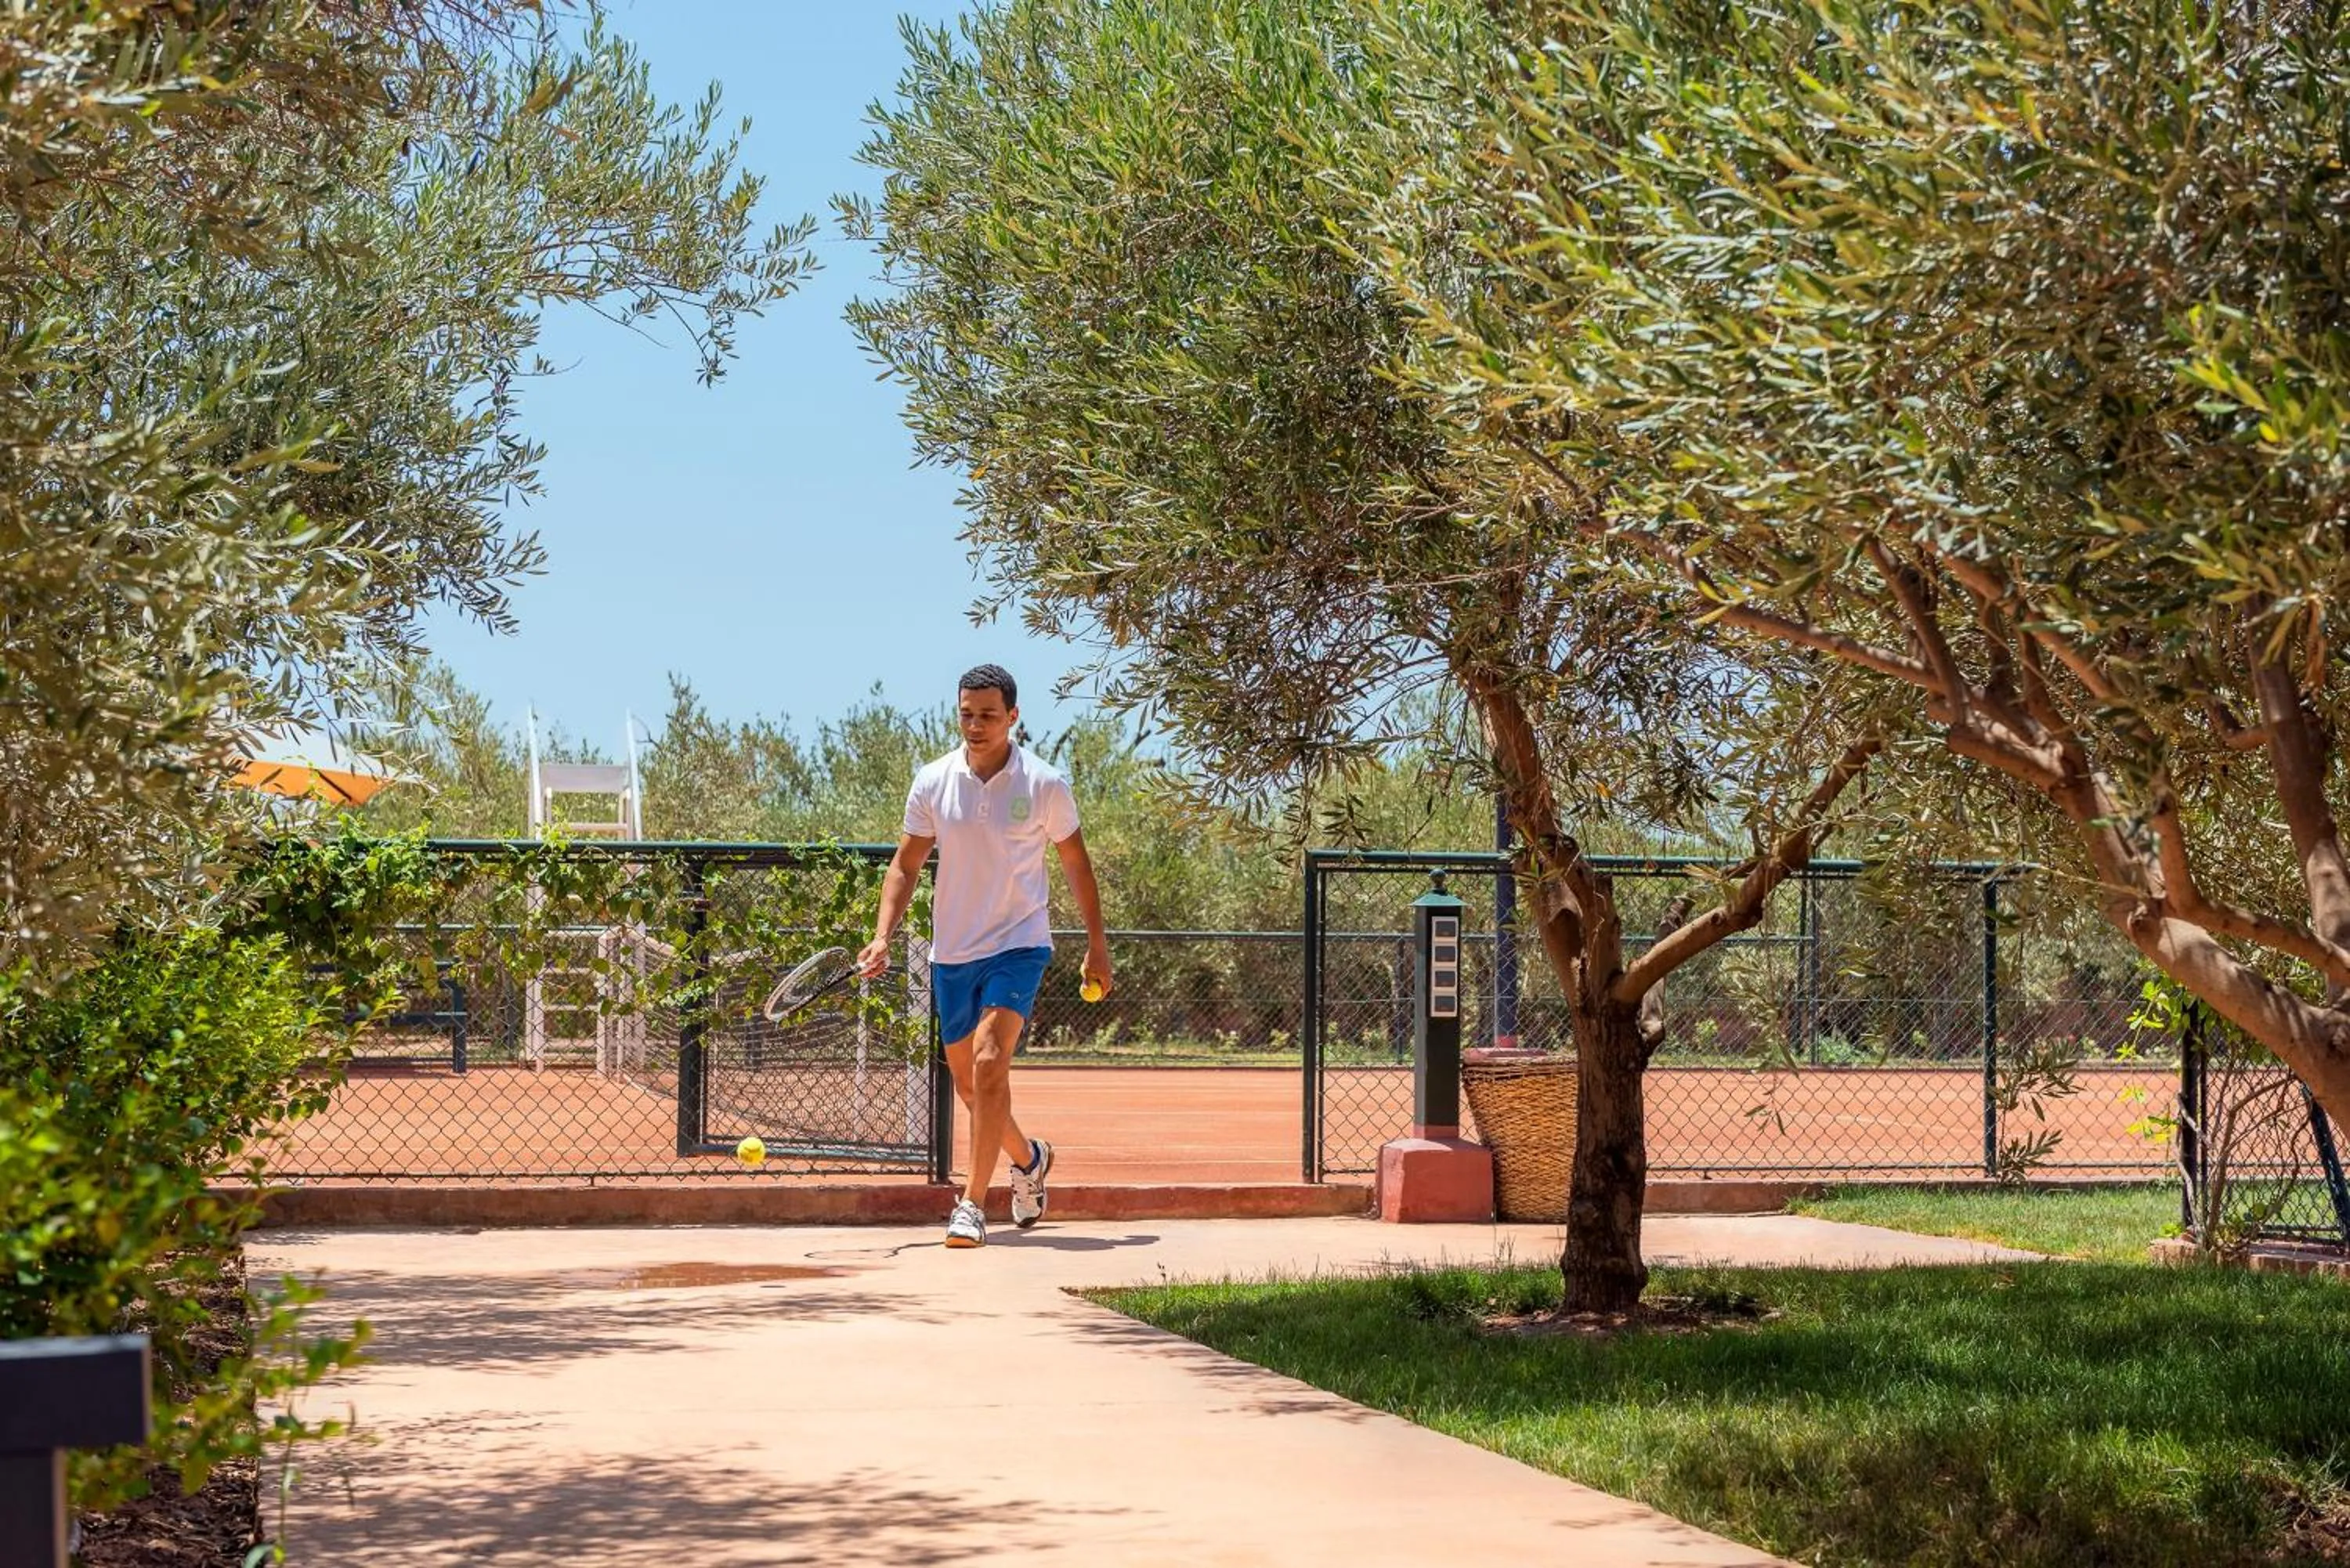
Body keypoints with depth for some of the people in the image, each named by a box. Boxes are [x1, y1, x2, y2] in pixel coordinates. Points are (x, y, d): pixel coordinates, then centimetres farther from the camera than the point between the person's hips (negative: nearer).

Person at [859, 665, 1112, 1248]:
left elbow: (1076, 864, 6)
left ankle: (972, 1206, -20)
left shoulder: (1045, 785, -6)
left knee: (989, 1064, -21)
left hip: (1018, 944, -4)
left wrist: (1098, 945, 7)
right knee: (969, 1083, 12)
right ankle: (1028, 1158, 41)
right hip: (951, 952, 4)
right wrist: (883, 936, -6)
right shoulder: (933, 782, 0)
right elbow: (905, 865, 6)